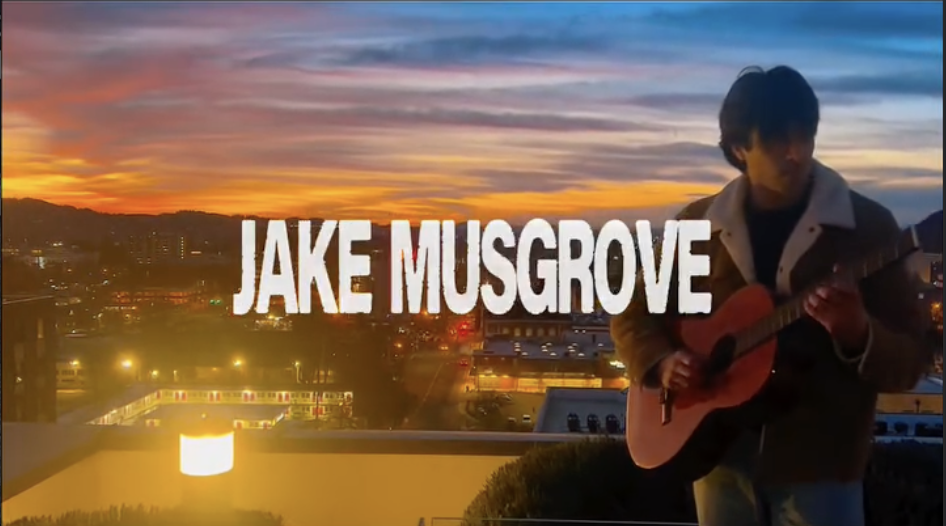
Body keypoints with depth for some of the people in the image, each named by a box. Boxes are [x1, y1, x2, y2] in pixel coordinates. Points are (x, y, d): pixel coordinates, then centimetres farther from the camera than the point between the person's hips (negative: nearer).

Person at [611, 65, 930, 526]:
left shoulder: (867, 225, -6)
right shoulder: (698, 224, 2)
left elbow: (909, 363, -6)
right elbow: (633, 315, 10)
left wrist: (856, 334, -26)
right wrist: (662, 363, -9)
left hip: (818, 463, -2)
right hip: (721, 456, 3)